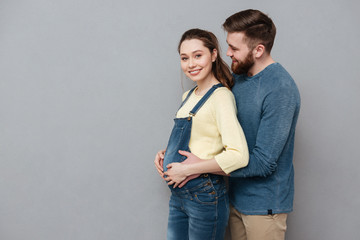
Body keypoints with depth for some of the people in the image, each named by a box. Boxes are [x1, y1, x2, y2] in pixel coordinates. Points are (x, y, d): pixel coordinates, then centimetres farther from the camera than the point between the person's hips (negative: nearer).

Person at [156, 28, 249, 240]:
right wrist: (164, 154, 5)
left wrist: (187, 169, -21)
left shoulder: (220, 96, -16)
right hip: (178, 195, 8)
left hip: (205, 196, -8)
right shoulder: (189, 96, 10)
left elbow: (239, 155, -28)